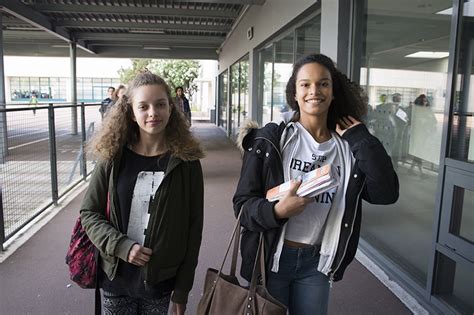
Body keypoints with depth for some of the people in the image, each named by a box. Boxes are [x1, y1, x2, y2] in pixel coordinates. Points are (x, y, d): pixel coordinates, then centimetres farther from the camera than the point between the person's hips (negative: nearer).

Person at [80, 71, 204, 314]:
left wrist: (182, 290, -2)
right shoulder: (113, 157, -6)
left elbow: (193, 227, -5)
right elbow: (89, 213, 0)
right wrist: (121, 246, -16)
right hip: (116, 277, 1)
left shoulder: (186, 162, -9)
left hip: (160, 279, -1)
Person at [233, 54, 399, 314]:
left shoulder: (349, 147, -1)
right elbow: (242, 203, -12)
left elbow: (386, 193, -14)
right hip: (271, 259, -2)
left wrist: (360, 137, -13)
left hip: (317, 262, 3)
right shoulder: (271, 139, -12)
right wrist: (277, 211, -31)